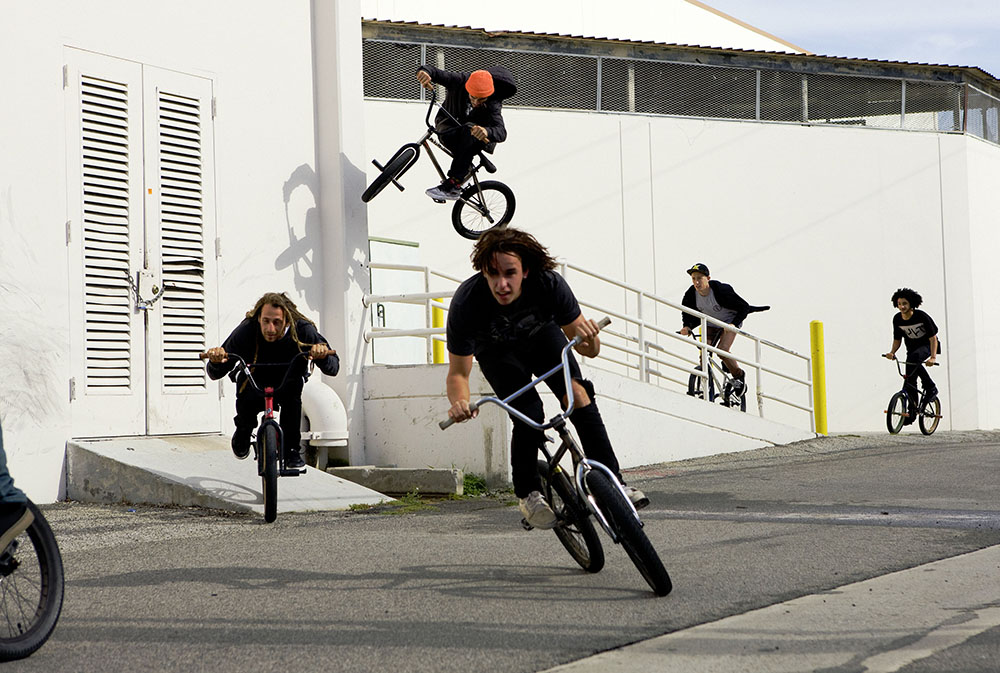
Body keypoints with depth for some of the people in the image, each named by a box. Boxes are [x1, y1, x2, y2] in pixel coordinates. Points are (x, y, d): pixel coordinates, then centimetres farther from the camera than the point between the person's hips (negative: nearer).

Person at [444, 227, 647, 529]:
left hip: (541, 335, 1)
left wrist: (589, 337, -50)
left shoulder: (548, 284, -35)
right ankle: (527, 493, 2)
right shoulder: (466, 302, -38)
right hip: (497, 351, -1)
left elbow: (587, 349, -26)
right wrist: (459, 402, -51)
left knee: (577, 394, -21)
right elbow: (458, 372, -29)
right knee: (529, 416, -21)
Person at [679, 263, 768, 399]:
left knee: (722, 351, -24)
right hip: (711, 325, 5)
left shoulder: (721, 290, -30)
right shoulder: (691, 294, -17)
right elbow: (687, 312, 3)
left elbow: (744, 307, -22)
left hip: (730, 322, -5)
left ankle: (739, 375, 1)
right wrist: (687, 326, -17)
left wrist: (734, 324, -35)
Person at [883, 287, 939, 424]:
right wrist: (892, 352, -18)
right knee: (910, 378, -6)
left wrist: (933, 357, -34)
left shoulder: (922, 317, -23)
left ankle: (930, 387, -23)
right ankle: (912, 411, 3)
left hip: (927, 345, -5)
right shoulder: (897, 319, -9)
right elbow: (897, 340, 2)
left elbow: (933, 338, -21)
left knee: (914, 358, -37)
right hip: (912, 348, 5)